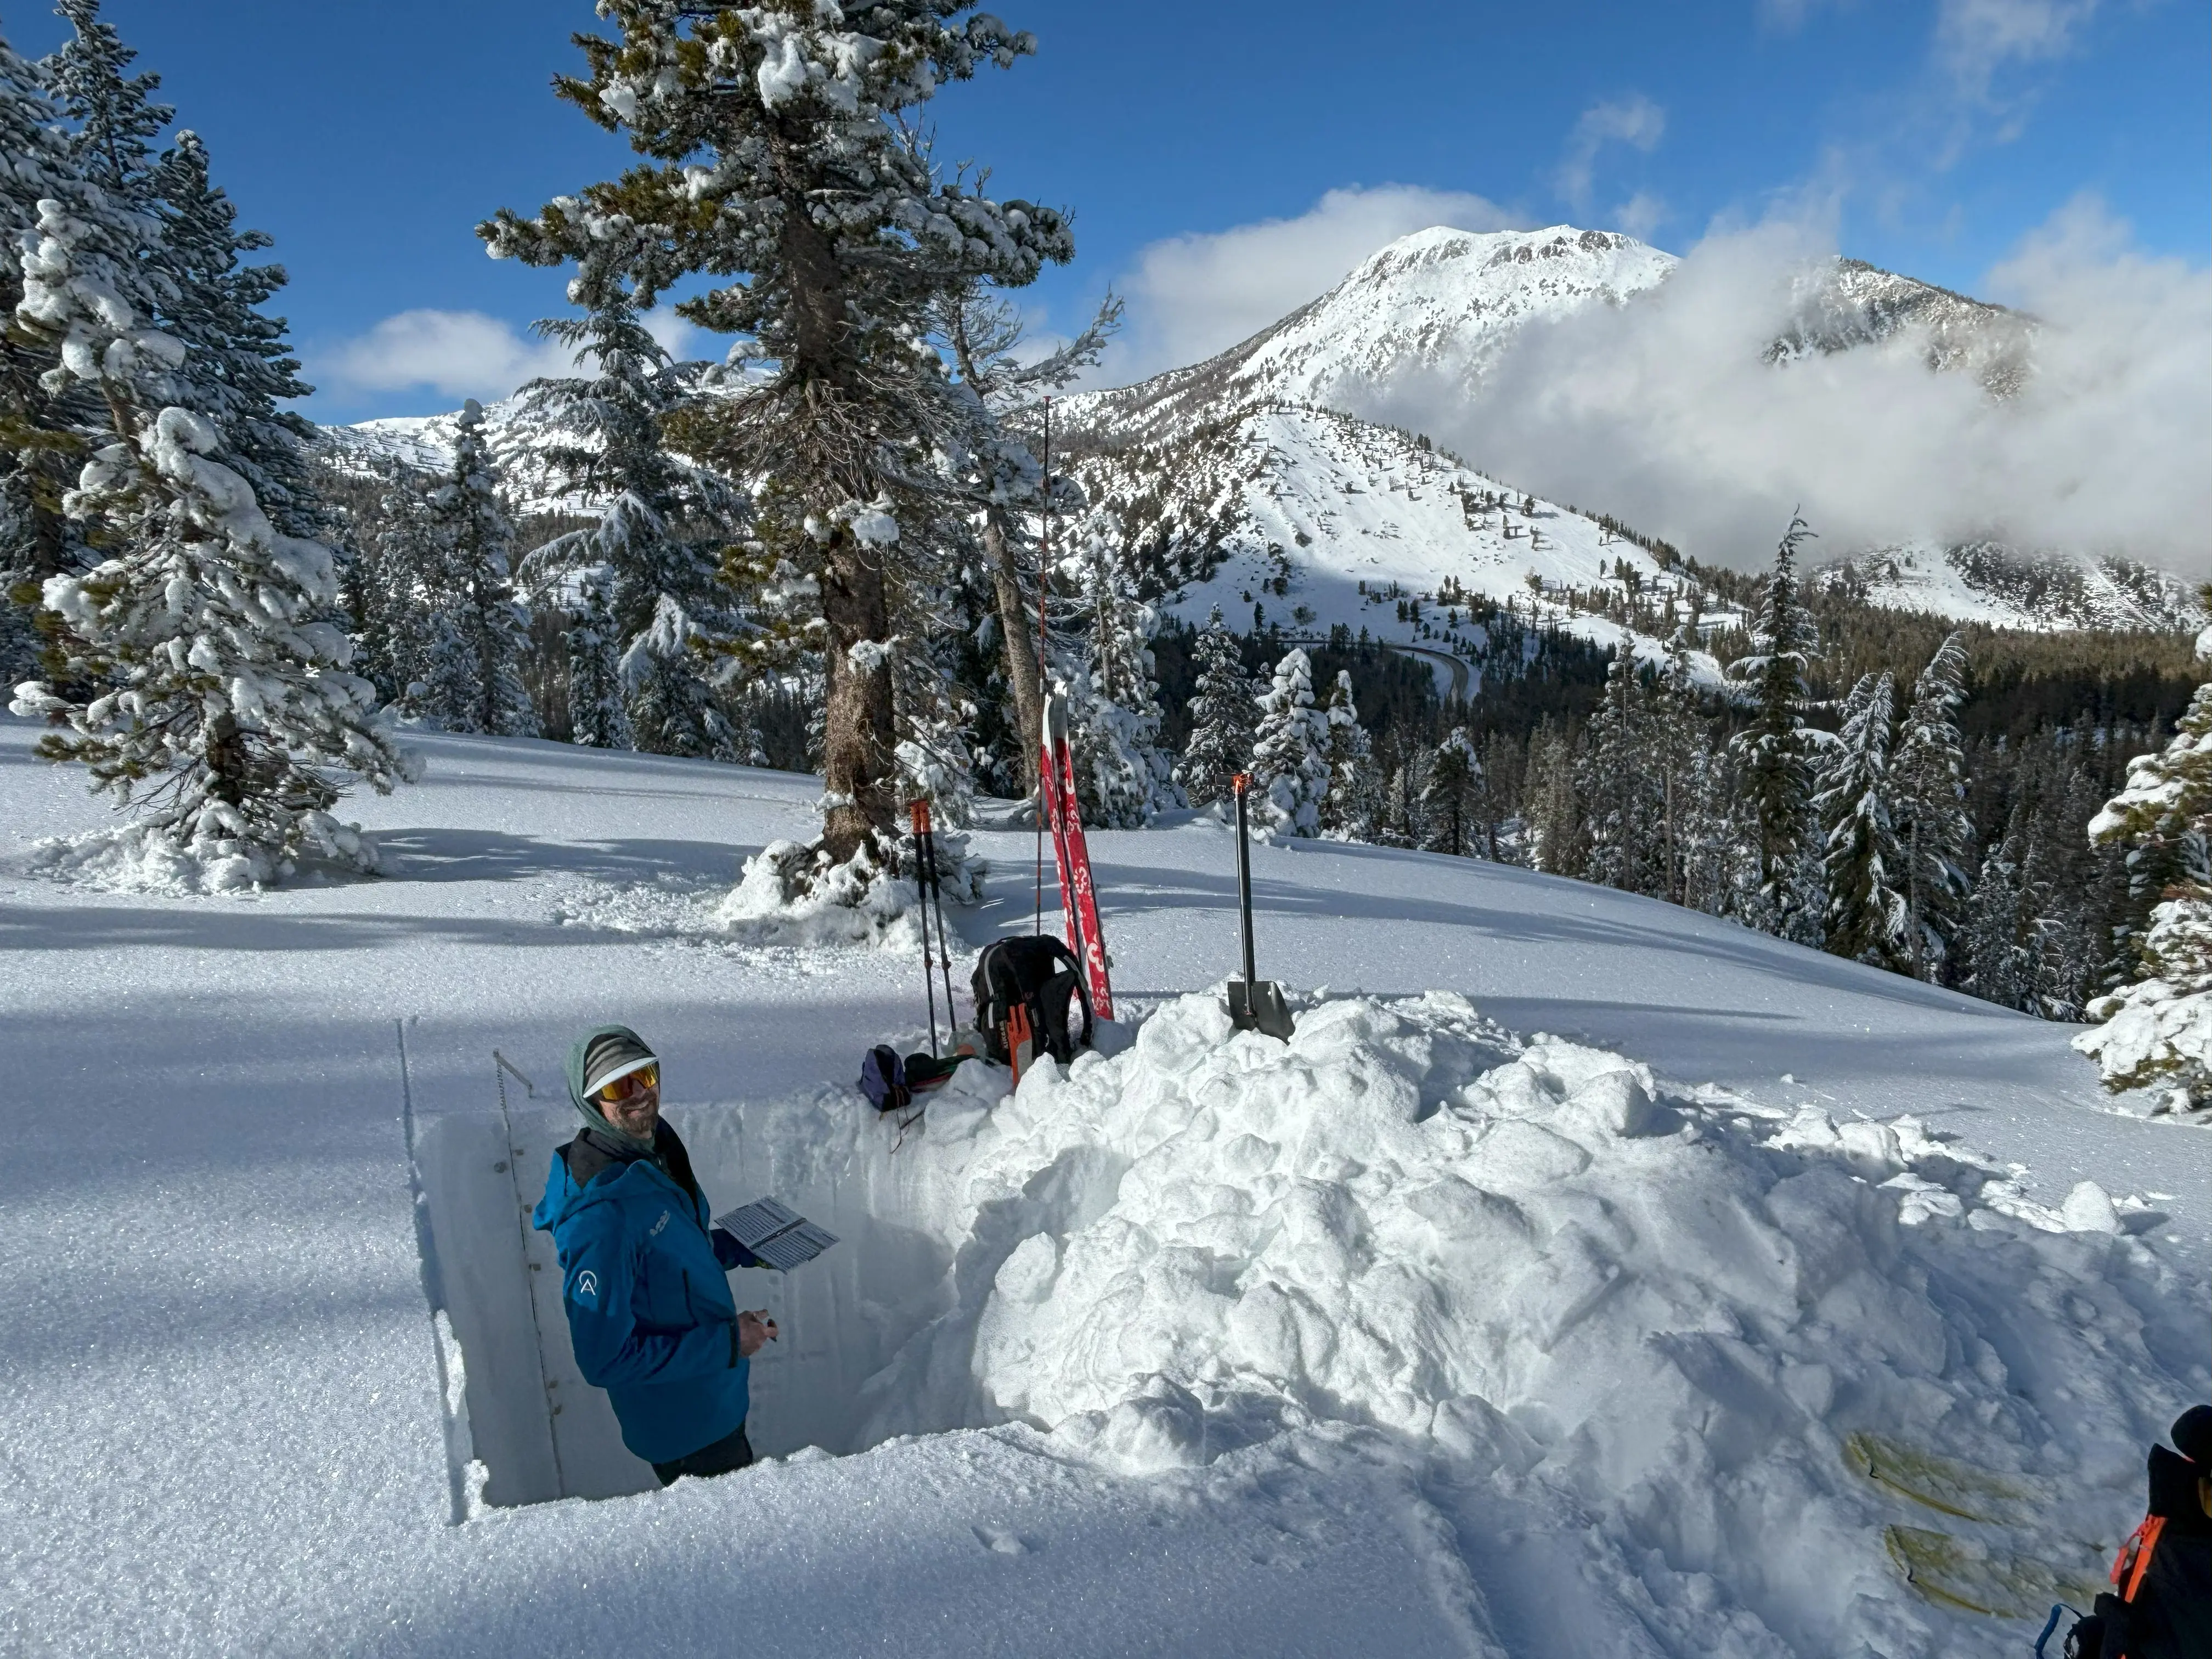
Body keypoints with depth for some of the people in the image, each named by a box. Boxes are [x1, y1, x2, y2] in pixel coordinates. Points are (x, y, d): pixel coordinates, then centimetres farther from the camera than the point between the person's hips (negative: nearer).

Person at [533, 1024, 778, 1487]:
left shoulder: (655, 1146, -7)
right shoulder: (598, 1218, -34)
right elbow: (606, 1361, -29)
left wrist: (742, 1249, -2)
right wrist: (727, 1343, -25)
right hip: (683, 1430, -8)